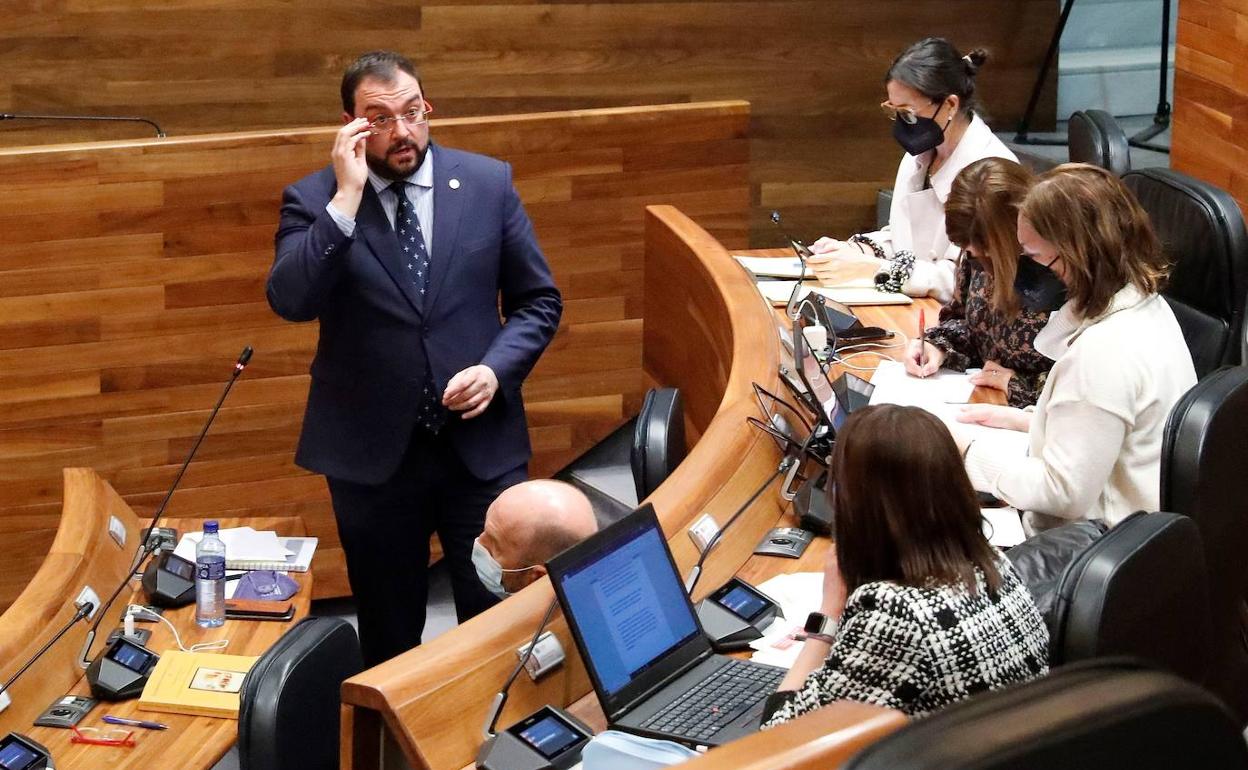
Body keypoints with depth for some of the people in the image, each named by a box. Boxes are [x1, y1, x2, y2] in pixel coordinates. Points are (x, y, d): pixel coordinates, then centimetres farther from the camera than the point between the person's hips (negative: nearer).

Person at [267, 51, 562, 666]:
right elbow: (290, 302, -19)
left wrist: (496, 369, -10)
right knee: (389, 635, 12)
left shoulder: (488, 183, 1)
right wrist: (347, 199, -22)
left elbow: (538, 301, 7)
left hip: (481, 445, 1)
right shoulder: (313, 201, -3)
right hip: (371, 453, -1)